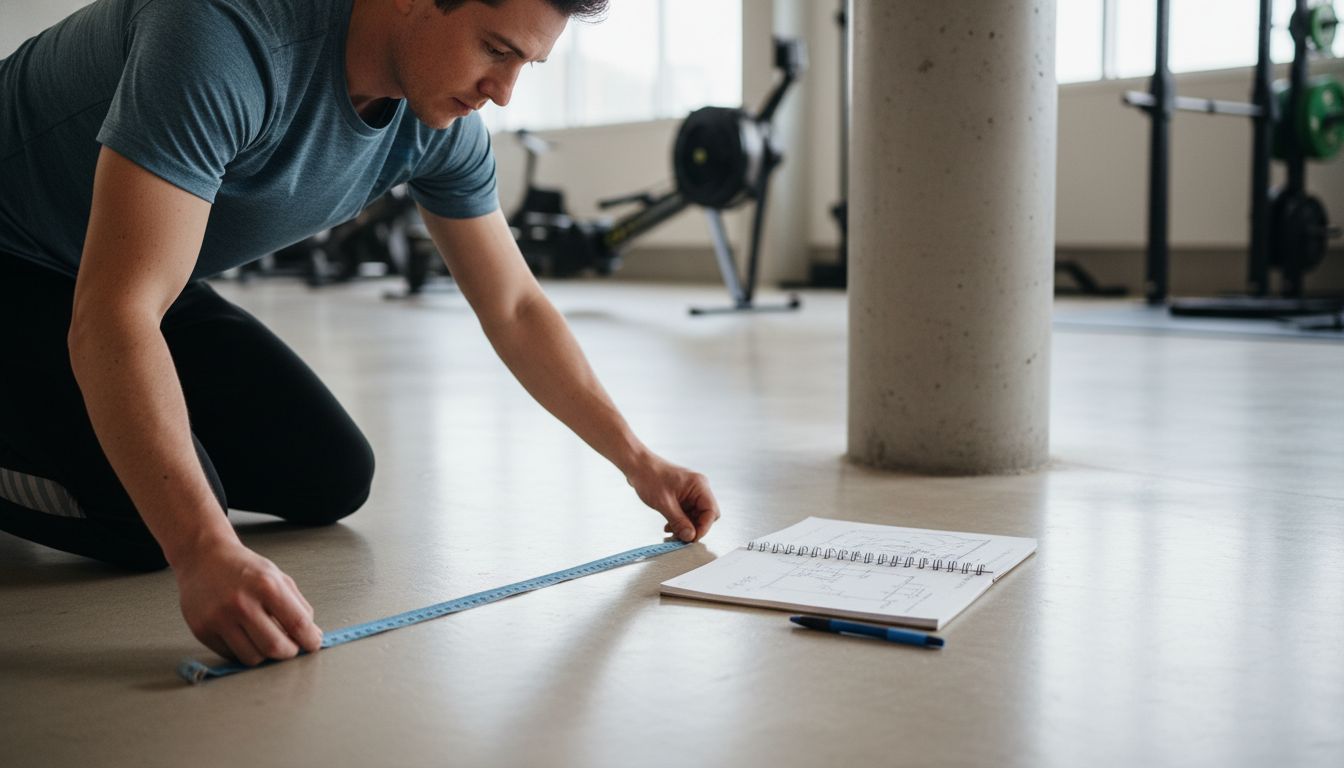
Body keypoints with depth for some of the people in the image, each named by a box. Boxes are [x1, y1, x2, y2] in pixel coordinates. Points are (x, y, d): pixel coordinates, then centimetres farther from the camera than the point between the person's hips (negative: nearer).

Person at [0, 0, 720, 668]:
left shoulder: (443, 129, -13)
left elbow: (513, 307, -1)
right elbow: (112, 318, -43)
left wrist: (638, 461, -4)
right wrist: (206, 553, -52)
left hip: (143, 275, 7)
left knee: (331, 479, 1)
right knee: (152, 519, -26)